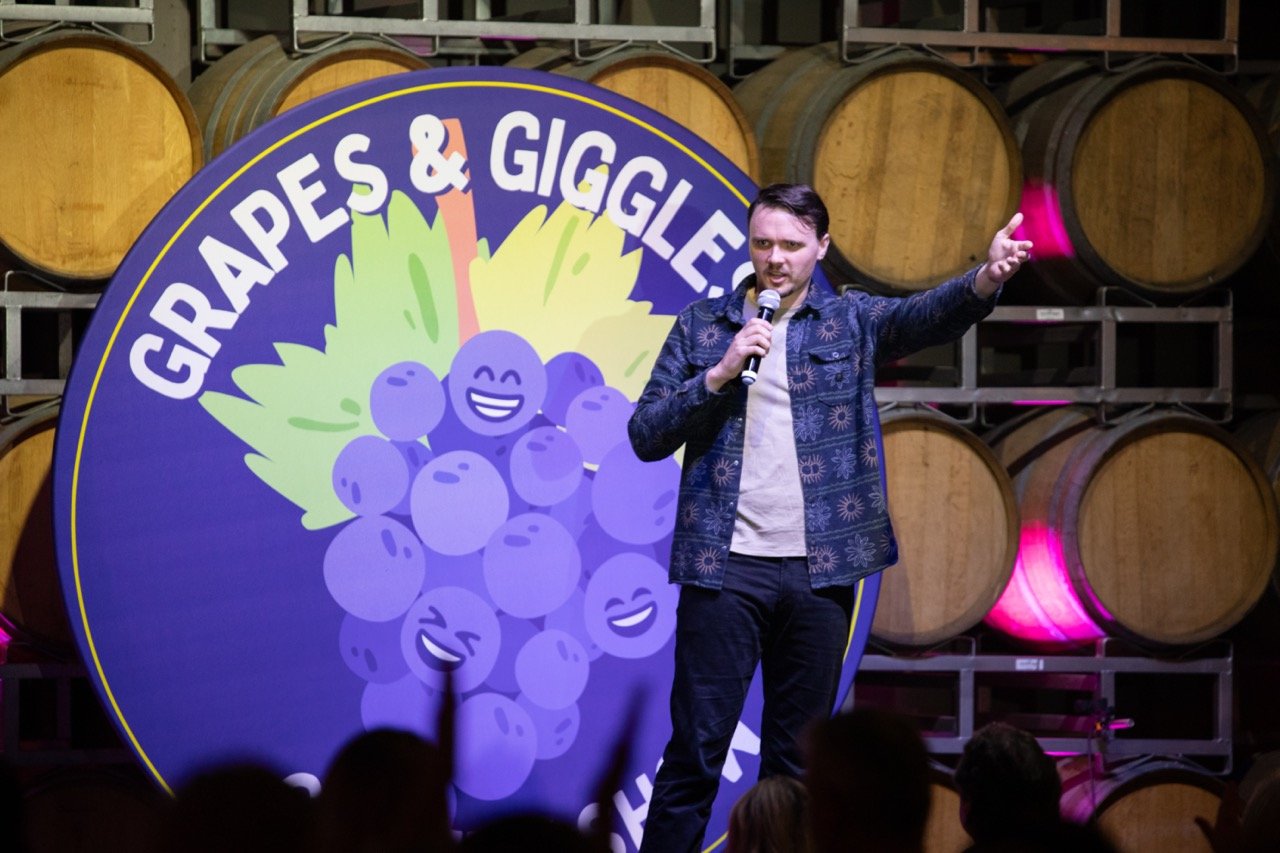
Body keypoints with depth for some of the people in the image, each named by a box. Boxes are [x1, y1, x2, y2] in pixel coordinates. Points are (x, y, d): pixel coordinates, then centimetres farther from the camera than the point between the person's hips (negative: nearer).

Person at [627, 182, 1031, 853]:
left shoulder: (852, 322, 8)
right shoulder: (702, 326, 8)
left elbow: (926, 315, -13)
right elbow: (645, 435, 3)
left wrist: (983, 281, -34)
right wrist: (721, 373, -10)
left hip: (820, 570, 1)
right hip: (725, 566, -1)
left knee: (797, 759, 6)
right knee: (695, 752, -4)